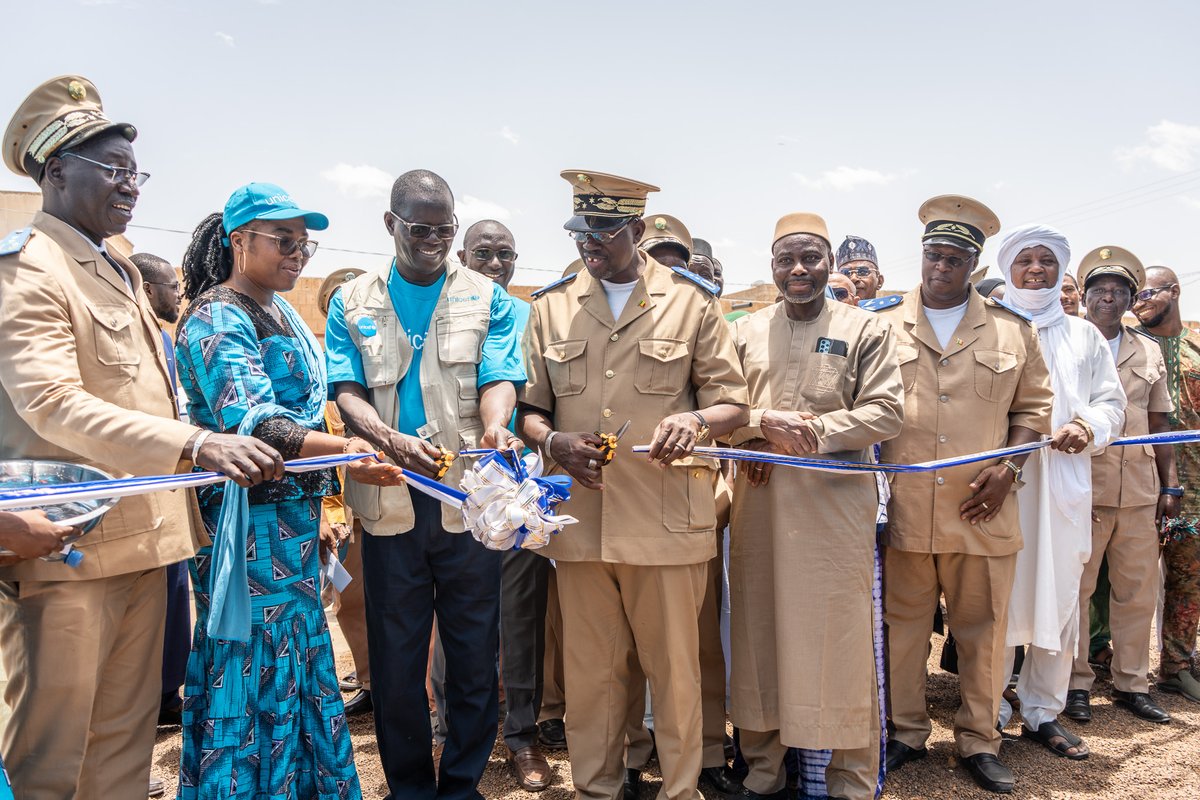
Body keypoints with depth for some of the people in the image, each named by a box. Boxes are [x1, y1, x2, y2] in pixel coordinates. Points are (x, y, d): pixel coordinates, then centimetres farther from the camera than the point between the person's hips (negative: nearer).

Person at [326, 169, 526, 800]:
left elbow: (498, 377, -4)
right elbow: (346, 392, 0)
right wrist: (391, 440, -22)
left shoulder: (488, 299, 7)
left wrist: (494, 426, -28)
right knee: (395, 657, 9)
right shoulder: (352, 302, 9)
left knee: (474, 654, 6)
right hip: (390, 502, 1)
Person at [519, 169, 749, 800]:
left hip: (667, 519, -2)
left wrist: (695, 421, -18)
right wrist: (552, 442, -9)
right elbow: (529, 407, 13)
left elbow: (733, 404, 5)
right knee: (589, 670, 11)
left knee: (674, 668, 7)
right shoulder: (551, 305, 11)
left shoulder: (691, 301, 5)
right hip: (579, 517, 2)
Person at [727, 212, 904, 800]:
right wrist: (766, 425, -13)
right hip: (758, 503, 3)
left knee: (840, 634, 1)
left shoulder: (866, 329, 6)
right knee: (758, 629, 9)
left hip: (836, 503, -2)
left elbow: (887, 412, -3)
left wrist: (812, 431, -13)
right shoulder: (744, 331, 12)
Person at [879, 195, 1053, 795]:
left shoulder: (1012, 328, 8)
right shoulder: (881, 322, 6)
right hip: (901, 508, 0)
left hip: (983, 512, 1)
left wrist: (1009, 466, -3)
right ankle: (906, 734, 25)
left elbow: (1033, 405, 12)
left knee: (983, 631, 10)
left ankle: (979, 740, 27)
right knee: (902, 626, 9)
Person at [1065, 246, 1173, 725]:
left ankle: (1131, 684, 23)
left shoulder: (1149, 352, 15)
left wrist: (1169, 486, 12)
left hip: (1140, 490, 4)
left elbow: (1159, 424, 16)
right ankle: (1076, 684, 14)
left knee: (1138, 591, 10)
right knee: (1075, 591, 2)